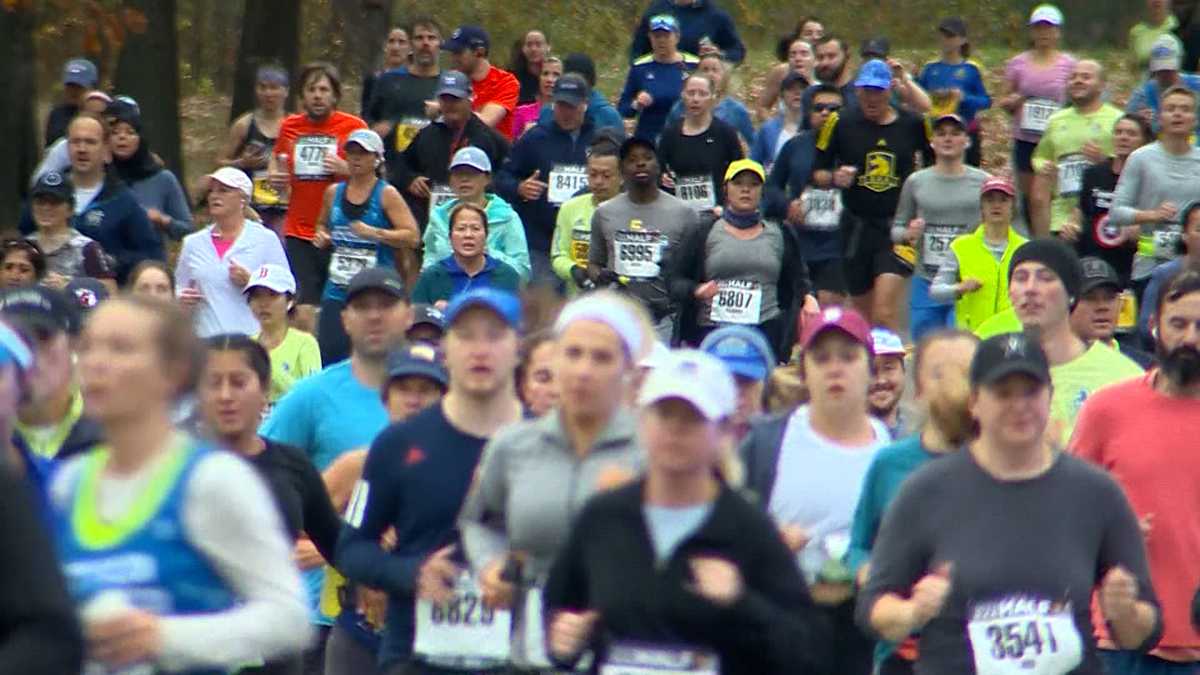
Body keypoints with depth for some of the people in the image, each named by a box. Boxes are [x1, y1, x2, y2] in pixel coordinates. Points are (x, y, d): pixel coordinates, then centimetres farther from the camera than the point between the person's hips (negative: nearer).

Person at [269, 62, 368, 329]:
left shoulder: (354, 126, 0)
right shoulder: (290, 127, 9)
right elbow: (276, 158, 27)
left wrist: (347, 169, -16)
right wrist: (275, 177, 5)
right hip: (299, 236, 2)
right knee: (304, 314, -5)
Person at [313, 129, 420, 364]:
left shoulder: (387, 195, -2)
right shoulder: (333, 192, 12)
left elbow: (412, 236, -9)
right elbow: (323, 225, 30)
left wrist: (375, 233, -19)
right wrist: (321, 237, 8)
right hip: (337, 290, 4)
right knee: (328, 353, -3)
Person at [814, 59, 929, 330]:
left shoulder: (912, 125, 0)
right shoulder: (840, 124, 1)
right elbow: (817, 173, 6)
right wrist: (834, 178, -15)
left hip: (897, 226, -2)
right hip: (857, 225, 2)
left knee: (884, 310, -17)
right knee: (864, 313, 13)